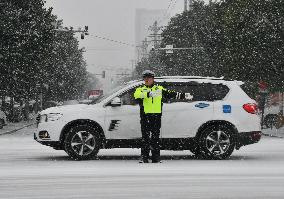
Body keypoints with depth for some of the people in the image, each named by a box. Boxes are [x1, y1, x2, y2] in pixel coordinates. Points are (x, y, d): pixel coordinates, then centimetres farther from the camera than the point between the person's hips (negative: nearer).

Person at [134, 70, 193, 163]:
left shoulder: (159, 89, 16)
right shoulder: (141, 89, 9)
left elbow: (171, 94, 22)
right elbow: (137, 95, -15)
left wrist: (184, 95, 19)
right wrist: (148, 94, -31)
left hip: (157, 116, 1)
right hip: (145, 116, -1)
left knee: (156, 137, 2)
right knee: (145, 138, -3)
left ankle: (156, 158, 6)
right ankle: (144, 157, -2)